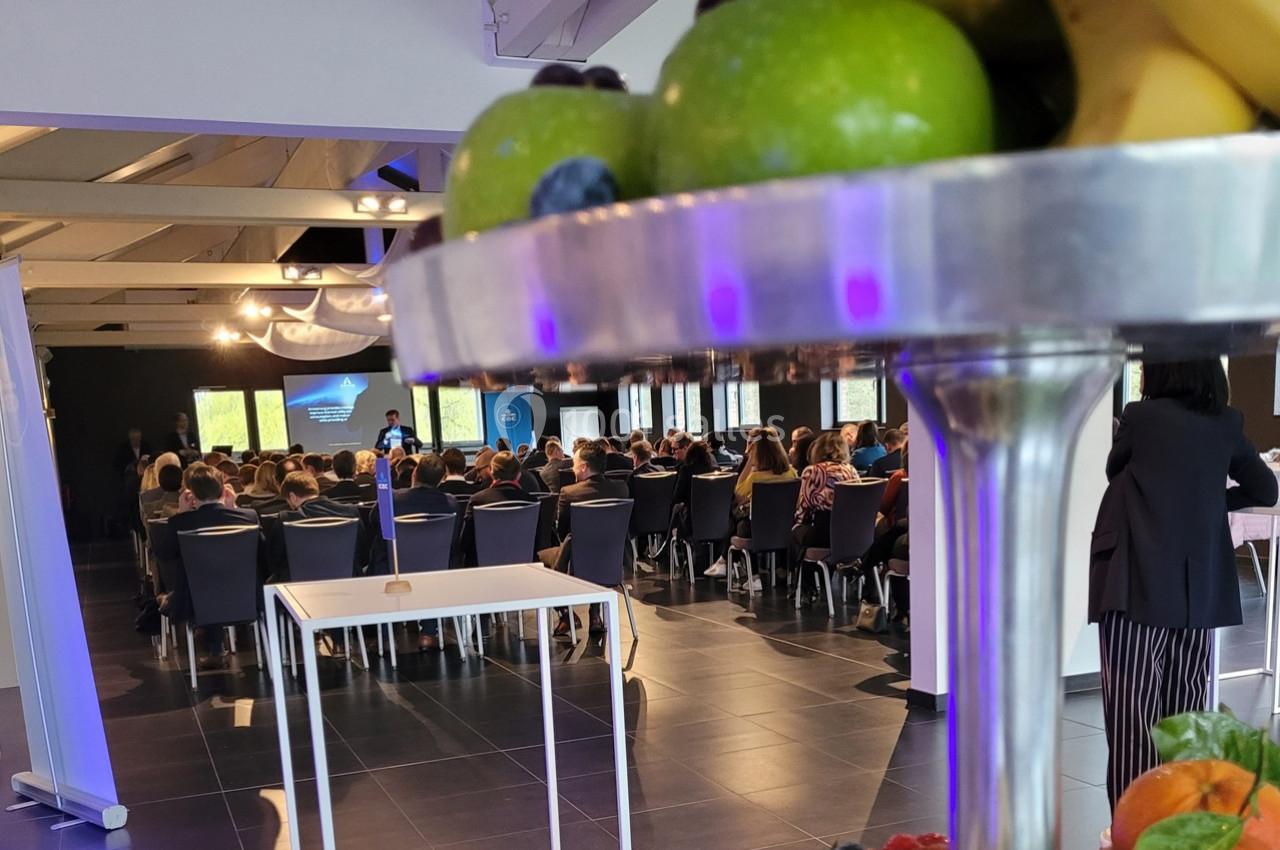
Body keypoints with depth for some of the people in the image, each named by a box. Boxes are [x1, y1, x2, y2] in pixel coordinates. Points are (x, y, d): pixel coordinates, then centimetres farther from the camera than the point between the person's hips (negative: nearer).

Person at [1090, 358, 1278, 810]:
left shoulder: (1141, 416, -6)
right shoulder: (1226, 425, 7)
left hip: (1138, 584, -5)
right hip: (1201, 590, 5)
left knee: (1133, 709, -1)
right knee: (1186, 713, 13)